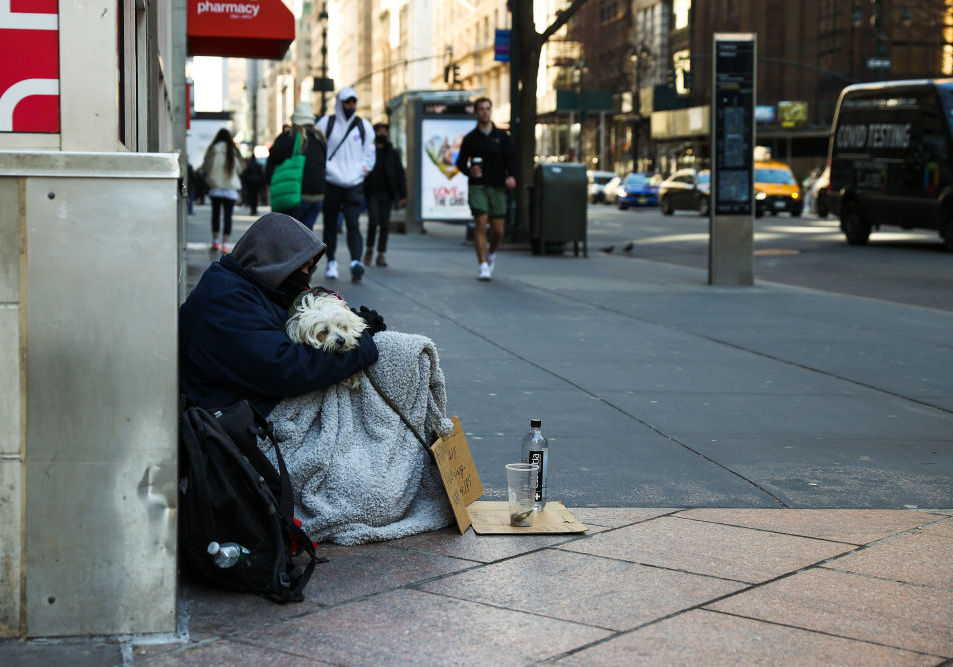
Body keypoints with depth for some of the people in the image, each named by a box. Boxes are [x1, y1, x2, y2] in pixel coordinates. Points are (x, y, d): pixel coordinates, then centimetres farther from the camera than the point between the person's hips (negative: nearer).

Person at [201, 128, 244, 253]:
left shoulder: (213, 151, -5)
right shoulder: (234, 152, -2)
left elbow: (206, 167, -1)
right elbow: (239, 169, 6)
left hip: (215, 188, 0)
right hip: (231, 189, 0)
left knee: (215, 214, 15)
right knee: (228, 216, 2)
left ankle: (215, 242, 14)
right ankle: (225, 244, -4)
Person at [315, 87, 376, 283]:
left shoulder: (364, 126, 10)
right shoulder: (326, 124, 4)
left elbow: (370, 155, 15)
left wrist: (360, 171, 1)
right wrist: (330, 171, -6)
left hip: (354, 185, 0)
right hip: (330, 184, 0)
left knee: (353, 223, -13)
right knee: (330, 224, 6)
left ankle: (356, 261, -24)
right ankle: (331, 262, 18)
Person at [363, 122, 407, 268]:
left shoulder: (393, 153, 9)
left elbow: (400, 174, 8)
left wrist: (403, 194, 0)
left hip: (387, 195, 2)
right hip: (372, 194, -2)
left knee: (384, 224, 1)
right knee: (373, 221, -13)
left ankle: (381, 255, 7)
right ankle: (369, 249, 8)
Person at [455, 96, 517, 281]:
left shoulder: (502, 136, 9)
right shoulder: (470, 138, 7)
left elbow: (511, 158, 4)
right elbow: (461, 161, 8)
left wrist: (511, 176, -15)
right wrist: (469, 171, -14)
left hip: (497, 187, 1)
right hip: (477, 187, -1)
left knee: (498, 231, 2)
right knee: (480, 225, -12)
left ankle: (491, 253, 33)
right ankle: (483, 266, -10)